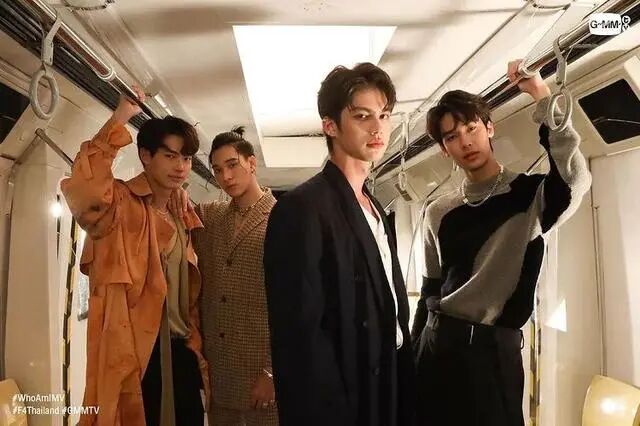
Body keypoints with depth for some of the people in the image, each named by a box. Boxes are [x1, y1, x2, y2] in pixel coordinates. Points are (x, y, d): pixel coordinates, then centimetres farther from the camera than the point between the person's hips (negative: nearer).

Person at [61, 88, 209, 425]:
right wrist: (120, 119, -24)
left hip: (180, 352, 7)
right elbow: (81, 188, -31)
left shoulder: (183, 219, 14)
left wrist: (200, 356, 14)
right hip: (132, 353, -7)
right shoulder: (120, 203, -6)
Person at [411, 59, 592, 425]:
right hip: (436, 344, 4)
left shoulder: (530, 194, -4)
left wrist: (543, 96, -24)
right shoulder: (440, 213, 9)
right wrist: (413, 353, 13)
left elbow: (575, 179, -28)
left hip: (493, 348, -4)